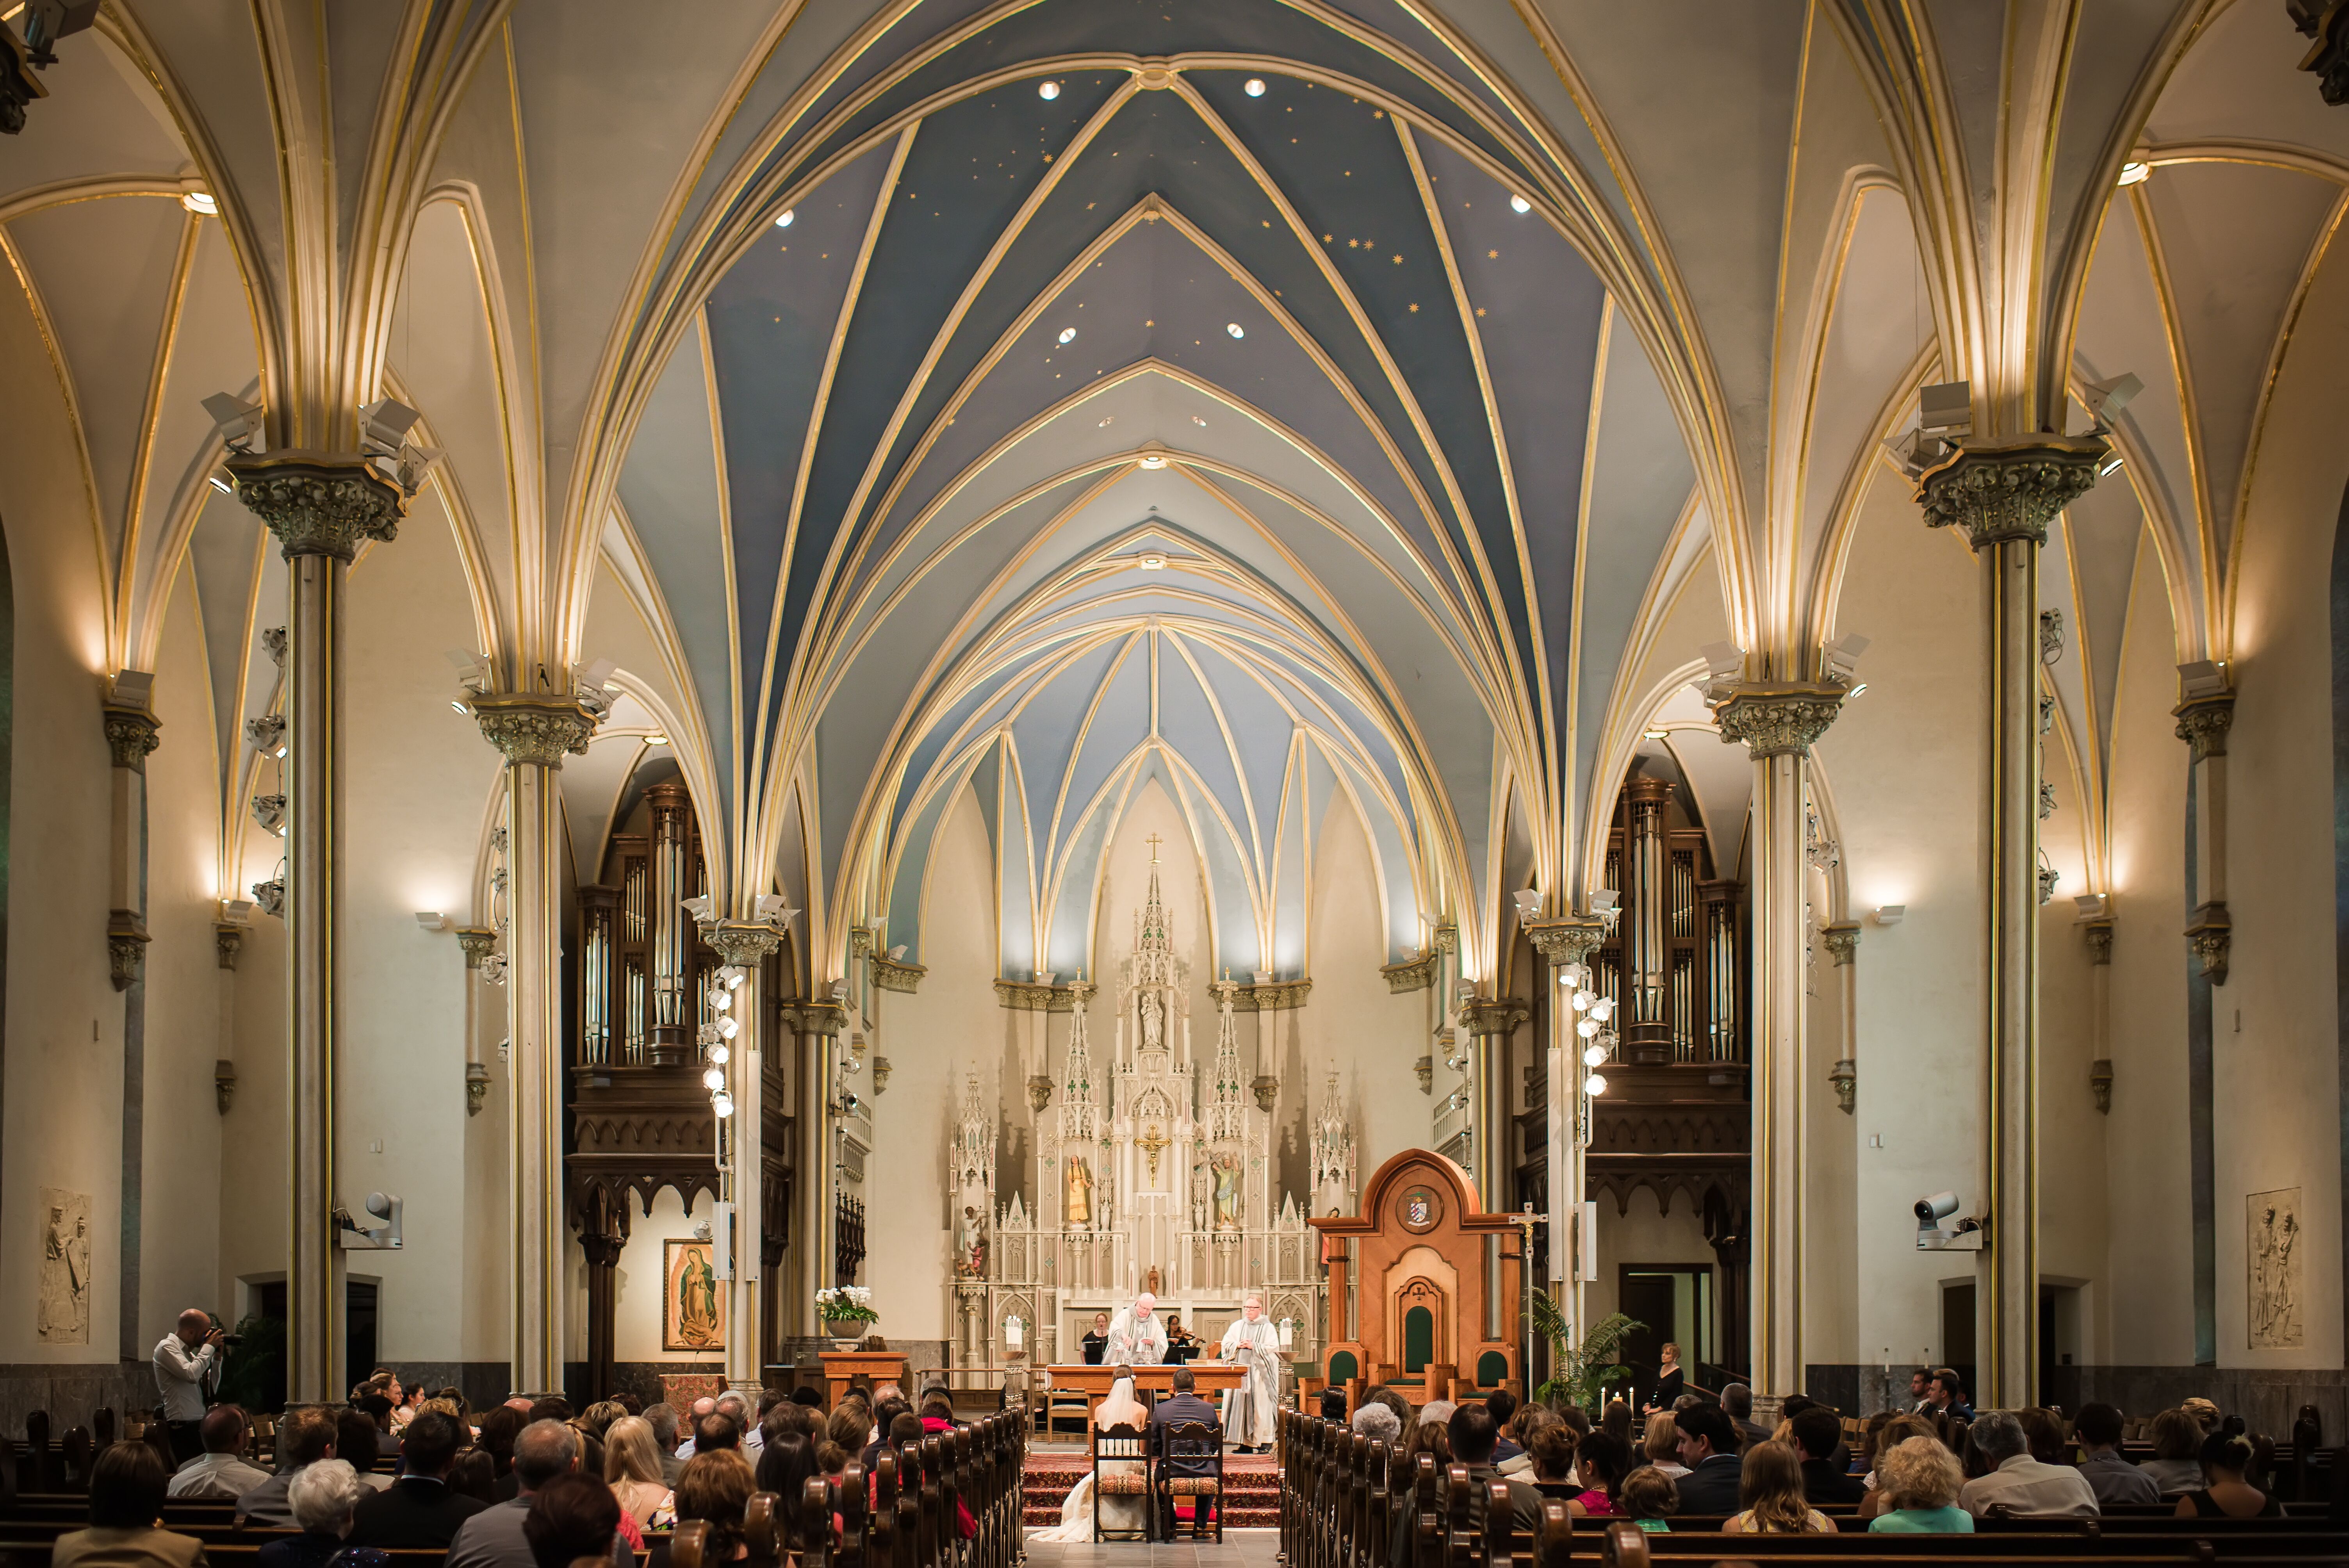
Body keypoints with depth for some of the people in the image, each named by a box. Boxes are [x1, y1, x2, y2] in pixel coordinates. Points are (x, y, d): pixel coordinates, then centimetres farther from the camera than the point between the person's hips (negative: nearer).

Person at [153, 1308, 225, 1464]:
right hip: (183, 1428, -8)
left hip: (198, 1426, 8)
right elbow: (191, 1375, -23)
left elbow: (211, 1386, 21)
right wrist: (209, 1347, -12)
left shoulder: (189, 1352, 17)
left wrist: (217, 1357, 10)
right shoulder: (166, 1347, -7)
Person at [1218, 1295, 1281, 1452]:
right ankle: (1246, 1442, 1)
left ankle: (1265, 1442, -3)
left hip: (1259, 1372, -4)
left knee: (1260, 1405, -7)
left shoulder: (1268, 1328, 3)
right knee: (1241, 1404, -2)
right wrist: (1238, 1345, -7)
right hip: (1239, 1371, 4)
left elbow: (1273, 1348, -6)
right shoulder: (1237, 1326, 15)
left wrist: (1253, 1346, -14)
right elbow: (1225, 1345, 11)